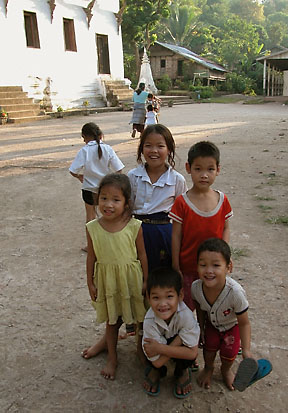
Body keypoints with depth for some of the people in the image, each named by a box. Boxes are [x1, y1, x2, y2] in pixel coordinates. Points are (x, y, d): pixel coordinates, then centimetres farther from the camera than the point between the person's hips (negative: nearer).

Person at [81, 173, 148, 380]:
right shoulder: (93, 228, -11)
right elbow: (91, 257, -1)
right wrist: (90, 282, 3)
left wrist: (146, 281, -3)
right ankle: (112, 357, 36)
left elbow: (142, 255, -7)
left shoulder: (134, 226, -16)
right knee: (112, 319, 16)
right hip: (106, 278, 1)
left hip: (130, 277, -1)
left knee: (137, 315, 14)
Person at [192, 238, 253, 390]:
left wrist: (246, 349, -30)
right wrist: (201, 329, 4)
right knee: (209, 347, 2)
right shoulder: (196, 287, -32)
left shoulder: (235, 292, -43)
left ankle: (226, 369, 41)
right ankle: (208, 368, 41)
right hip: (211, 323, 2)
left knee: (229, 354, 1)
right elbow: (200, 309, -6)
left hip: (232, 325, -2)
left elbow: (244, 323, -26)